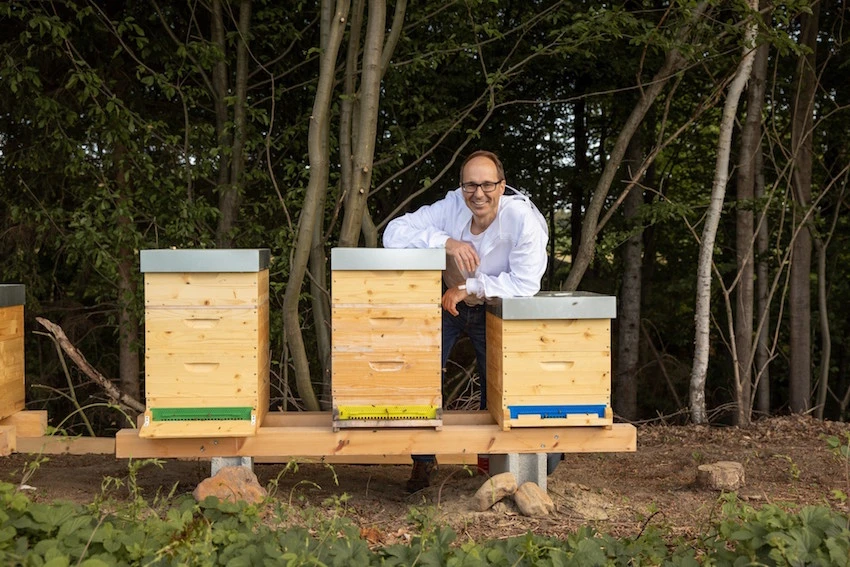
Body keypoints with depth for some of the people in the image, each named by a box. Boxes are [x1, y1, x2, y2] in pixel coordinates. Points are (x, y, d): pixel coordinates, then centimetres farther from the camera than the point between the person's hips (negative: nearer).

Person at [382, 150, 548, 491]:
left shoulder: (523, 219, -28)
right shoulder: (452, 206, -22)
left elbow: (525, 284, -31)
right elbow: (393, 233, -25)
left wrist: (468, 287, -30)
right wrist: (446, 242, -38)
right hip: (447, 300, 1)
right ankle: (423, 459, 11)